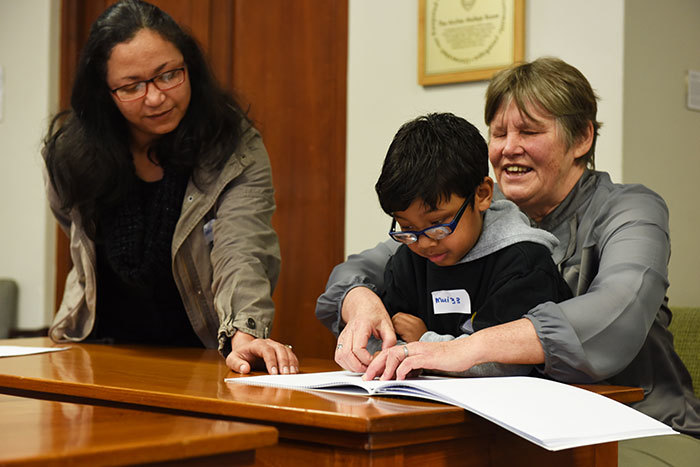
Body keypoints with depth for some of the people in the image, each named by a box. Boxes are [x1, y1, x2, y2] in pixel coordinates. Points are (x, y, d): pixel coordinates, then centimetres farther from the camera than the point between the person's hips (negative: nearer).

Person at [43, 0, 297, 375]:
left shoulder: (237, 153, -15)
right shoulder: (70, 152, -5)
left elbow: (241, 254, -29)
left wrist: (245, 333, -49)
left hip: (200, 352, -2)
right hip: (103, 344, 2)